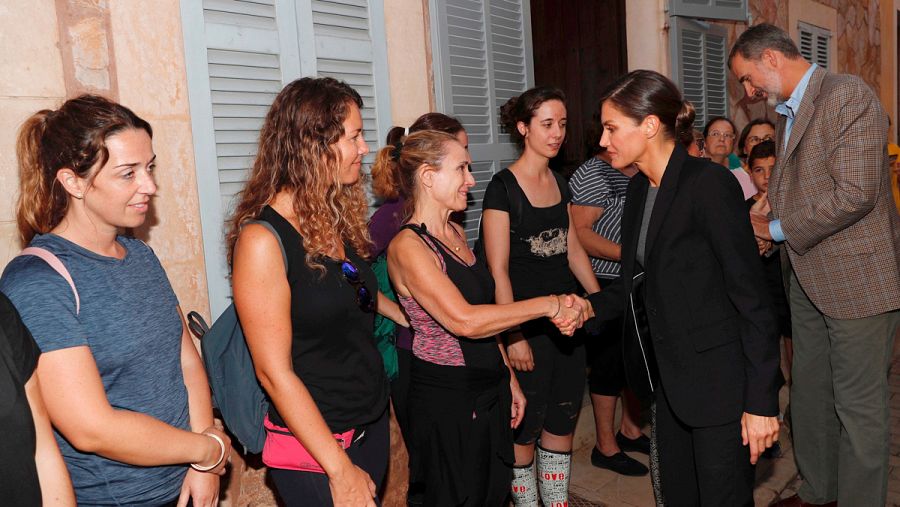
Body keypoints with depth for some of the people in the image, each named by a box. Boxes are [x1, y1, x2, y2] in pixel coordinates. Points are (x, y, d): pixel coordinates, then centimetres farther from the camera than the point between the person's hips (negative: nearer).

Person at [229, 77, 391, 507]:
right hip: (313, 450, -7)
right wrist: (340, 469, -17)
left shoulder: (338, 219, 2)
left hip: (373, 425, 7)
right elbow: (274, 372, -19)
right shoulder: (261, 240, -20)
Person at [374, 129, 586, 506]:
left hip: (489, 391, 8)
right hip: (446, 398, -8)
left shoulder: (456, 233, 9)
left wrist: (508, 379, 15)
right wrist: (548, 305, -22)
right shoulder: (408, 246, -18)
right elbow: (465, 321, -28)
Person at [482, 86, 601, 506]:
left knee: (564, 417, 15)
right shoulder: (503, 187, -12)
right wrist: (514, 335, -18)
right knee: (526, 424, 6)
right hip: (528, 324, -7)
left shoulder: (559, 183, 9)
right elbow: (497, 270, -15)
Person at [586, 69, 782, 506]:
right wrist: (591, 306, -6)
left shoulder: (709, 185, -18)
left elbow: (751, 295, -18)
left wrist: (761, 401, -17)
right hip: (672, 378, 8)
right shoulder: (640, 188, 7)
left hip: (720, 382, -7)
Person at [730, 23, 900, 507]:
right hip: (808, 280, 9)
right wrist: (760, 230, 4)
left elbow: (855, 193, -22)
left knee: (858, 405, 4)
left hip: (856, 277, -8)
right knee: (808, 394, 17)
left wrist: (777, 229, -14)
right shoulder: (787, 114, 13)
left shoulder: (849, 95, -14)